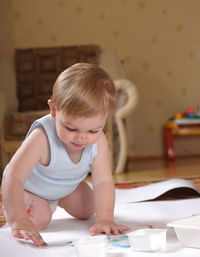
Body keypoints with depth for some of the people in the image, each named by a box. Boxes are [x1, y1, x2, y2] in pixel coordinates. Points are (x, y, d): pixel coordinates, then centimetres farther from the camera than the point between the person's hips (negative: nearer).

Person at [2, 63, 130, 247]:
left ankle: (57, 200, 40)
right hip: (30, 186, -5)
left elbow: (103, 181, -29)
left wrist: (105, 219, -42)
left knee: (86, 211, 12)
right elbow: (13, 177, -46)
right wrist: (18, 220, -55)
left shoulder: (99, 141, -30)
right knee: (38, 219, -24)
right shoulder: (41, 138, -44)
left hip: (67, 187, 5)